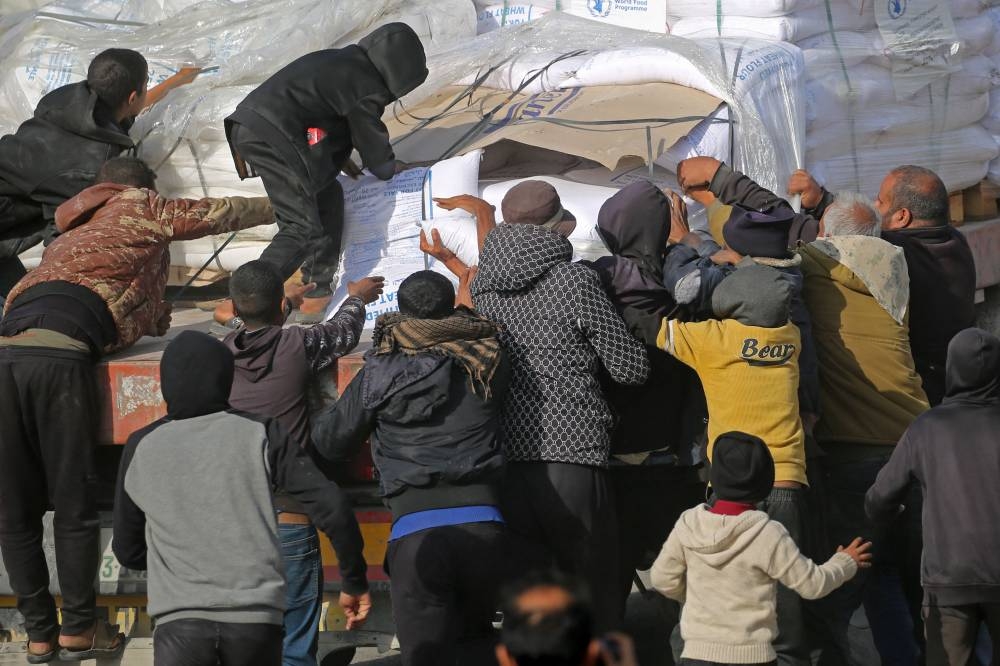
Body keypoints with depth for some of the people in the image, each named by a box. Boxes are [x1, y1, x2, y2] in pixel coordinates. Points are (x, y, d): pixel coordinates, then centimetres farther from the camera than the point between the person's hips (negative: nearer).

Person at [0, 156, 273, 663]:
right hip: (57, 355, -6)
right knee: (75, 501, 2)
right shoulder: (142, 208, 20)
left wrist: (159, 316, 53)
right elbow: (222, 213, 32)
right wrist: (280, 207, 48)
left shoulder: (70, 232, 38)